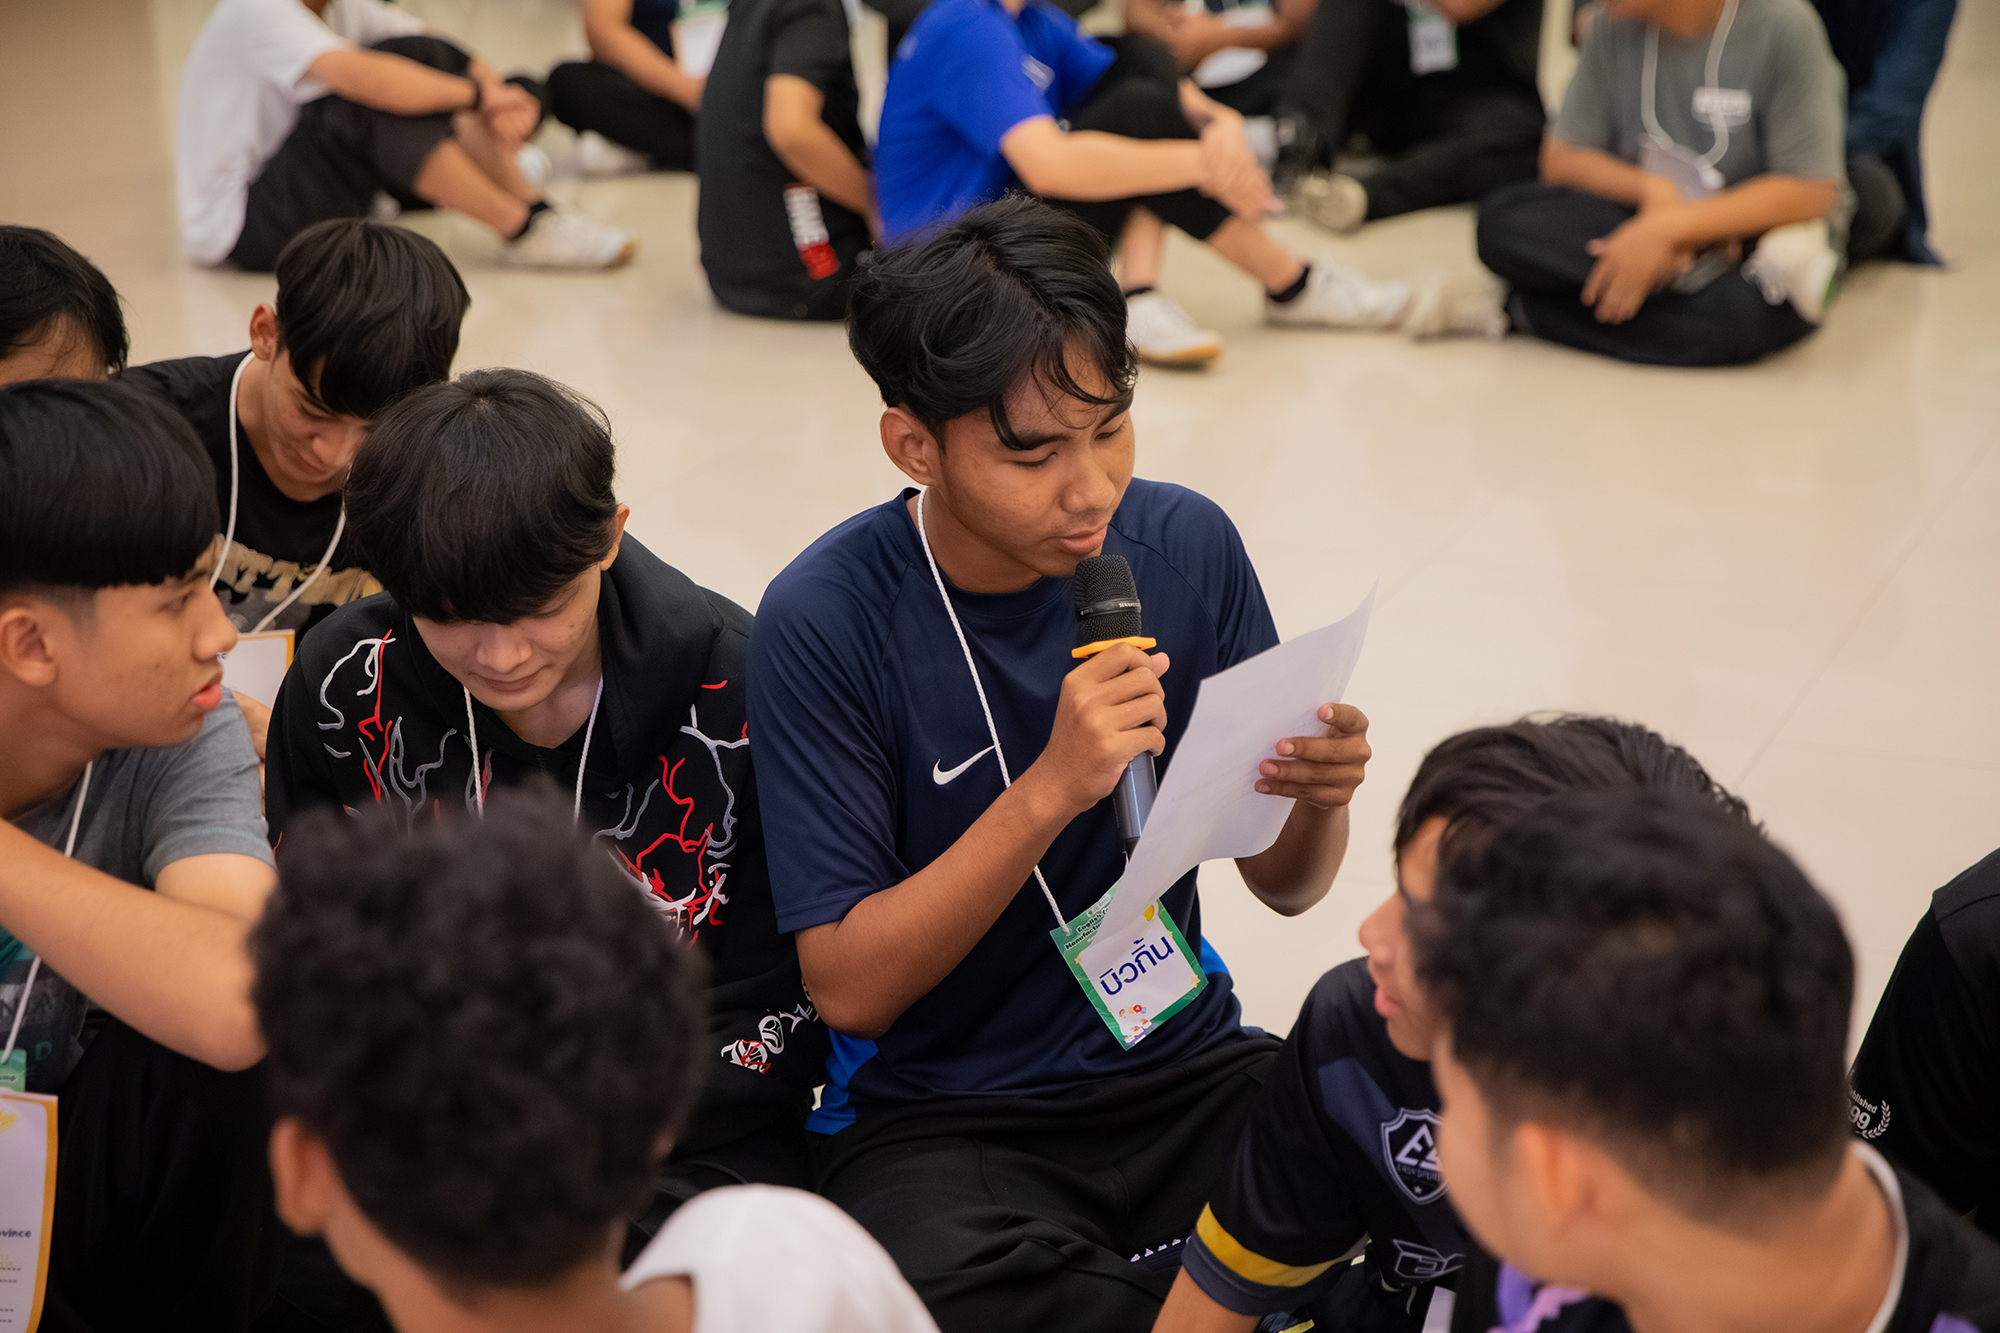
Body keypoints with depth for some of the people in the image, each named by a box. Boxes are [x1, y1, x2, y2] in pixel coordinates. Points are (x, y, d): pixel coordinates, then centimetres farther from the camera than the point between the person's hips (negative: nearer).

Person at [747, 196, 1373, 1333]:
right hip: (938, 1114, -3)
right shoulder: (825, 622, -13)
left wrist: (1320, 798, -17)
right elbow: (850, 987, -15)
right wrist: (1051, 791, -26)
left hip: (1181, 1063, 4)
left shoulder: (1185, 547, -1)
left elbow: (1284, 884, 6)